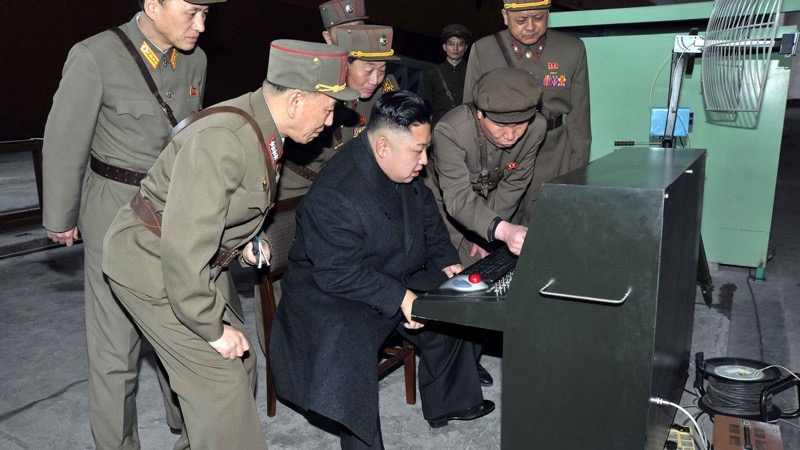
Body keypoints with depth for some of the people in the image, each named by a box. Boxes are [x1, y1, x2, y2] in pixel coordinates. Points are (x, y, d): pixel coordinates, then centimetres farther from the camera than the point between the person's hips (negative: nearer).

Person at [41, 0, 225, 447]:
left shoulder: (195, 59, 1)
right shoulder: (95, 57, -14)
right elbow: (64, 143, -6)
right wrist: (61, 219, 2)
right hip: (118, 211, -5)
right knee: (116, 340, 3)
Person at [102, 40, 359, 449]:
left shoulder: (263, 128, 0)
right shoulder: (221, 140, -30)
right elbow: (184, 247, -31)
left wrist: (243, 239, 4)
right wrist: (211, 327, -22)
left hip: (202, 261, 9)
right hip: (154, 262, -9)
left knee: (239, 364, 14)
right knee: (218, 377, -8)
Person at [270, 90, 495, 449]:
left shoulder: (406, 169, -5)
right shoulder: (334, 196, -32)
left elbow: (427, 215, 12)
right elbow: (340, 274, -29)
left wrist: (445, 261, 0)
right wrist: (400, 298, -29)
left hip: (396, 274, 8)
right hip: (329, 290, -8)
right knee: (349, 347, -33)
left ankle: (448, 403, 26)